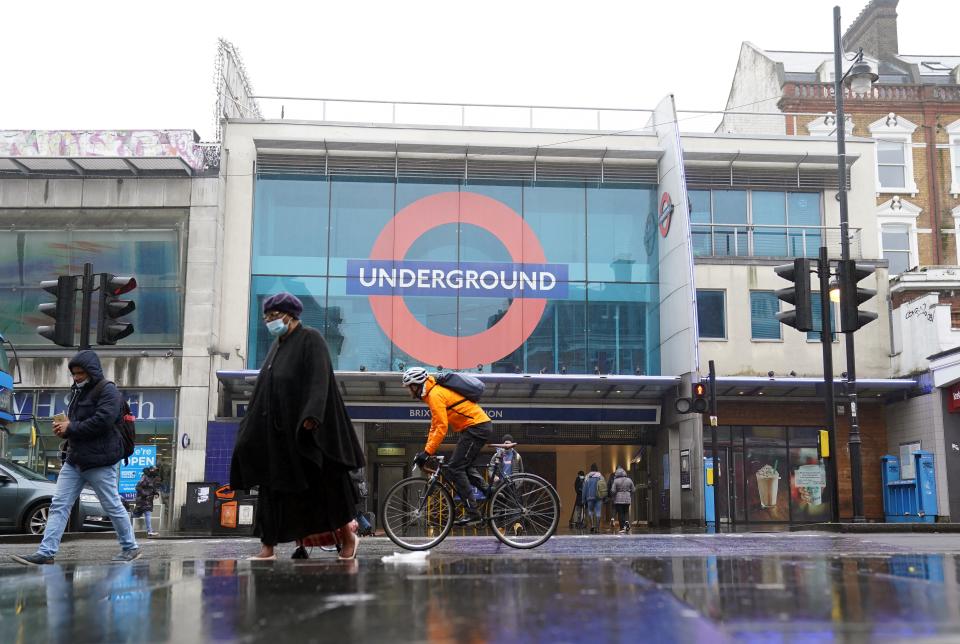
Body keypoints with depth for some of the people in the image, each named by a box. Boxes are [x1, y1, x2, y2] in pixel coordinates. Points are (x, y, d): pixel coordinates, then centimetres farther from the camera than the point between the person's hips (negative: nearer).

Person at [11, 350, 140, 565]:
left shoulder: (107, 391, -10)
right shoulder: (78, 391, 18)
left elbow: (101, 422, -22)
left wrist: (71, 428, -15)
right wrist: (63, 426, 4)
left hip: (99, 461, -8)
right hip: (74, 460, 8)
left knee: (113, 506, 1)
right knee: (59, 505, 1)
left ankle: (130, 548, 14)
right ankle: (46, 552, 0)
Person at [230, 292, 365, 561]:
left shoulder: (310, 339, -5)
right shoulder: (277, 345, 18)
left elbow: (318, 379, -16)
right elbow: (264, 387, 20)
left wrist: (310, 417, -27)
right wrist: (251, 424, 16)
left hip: (305, 428, -7)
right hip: (277, 429, 8)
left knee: (323, 482, -2)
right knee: (274, 485, 3)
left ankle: (347, 537, 12)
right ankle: (268, 546, 4)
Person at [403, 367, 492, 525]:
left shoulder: (435, 394, -14)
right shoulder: (434, 392, 18)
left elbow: (442, 428, -20)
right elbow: (435, 426, 22)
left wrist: (427, 452, -18)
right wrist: (427, 450, 18)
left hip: (476, 427, -10)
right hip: (482, 425, 10)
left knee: (455, 468, -9)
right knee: (464, 466, 18)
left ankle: (472, 513, -10)